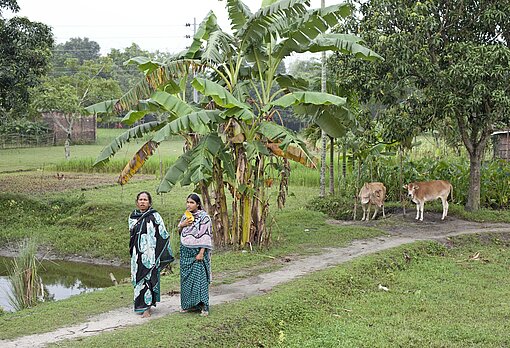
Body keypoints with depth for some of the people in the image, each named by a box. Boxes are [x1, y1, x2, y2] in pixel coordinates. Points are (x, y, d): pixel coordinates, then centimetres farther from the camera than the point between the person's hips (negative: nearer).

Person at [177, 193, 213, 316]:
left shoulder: (204, 217, -9)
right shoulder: (185, 216, 11)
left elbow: (206, 236, -13)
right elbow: (179, 232, 21)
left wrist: (201, 253, -19)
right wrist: (182, 225, -2)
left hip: (198, 251, -7)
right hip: (186, 251, 7)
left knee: (199, 277, -9)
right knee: (186, 277, 8)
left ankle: (203, 305, -5)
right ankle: (189, 304, 17)